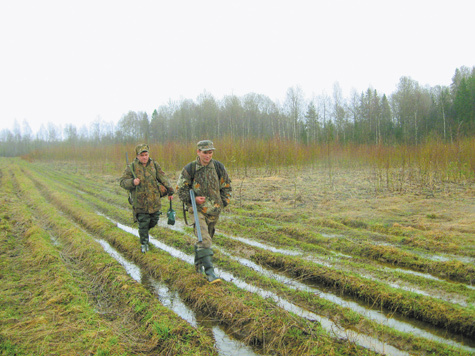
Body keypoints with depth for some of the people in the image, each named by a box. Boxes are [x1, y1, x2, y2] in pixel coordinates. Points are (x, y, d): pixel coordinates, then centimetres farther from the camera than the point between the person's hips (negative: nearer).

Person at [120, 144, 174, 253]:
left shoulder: (154, 165, 5)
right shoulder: (131, 167, -4)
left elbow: (163, 179, 11)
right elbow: (122, 182, -4)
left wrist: (170, 191, 10)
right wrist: (132, 182, -24)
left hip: (154, 201, 3)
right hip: (140, 202, -3)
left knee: (154, 221, 13)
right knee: (143, 224, 2)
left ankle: (144, 230, 43)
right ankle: (144, 244, 20)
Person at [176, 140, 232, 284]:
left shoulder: (218, 167, 0)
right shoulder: (189, 169, -8)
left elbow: (227, 186, 13)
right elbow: (180, 189, 0)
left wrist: (224, 202, 4)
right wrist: (193, 199, -13)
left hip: (214, 210, 4)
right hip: (198, 209, -4)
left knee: (207, 238, 16)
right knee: (204, 240, -16)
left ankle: (198, 264, 37)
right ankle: (209, 272, -15)